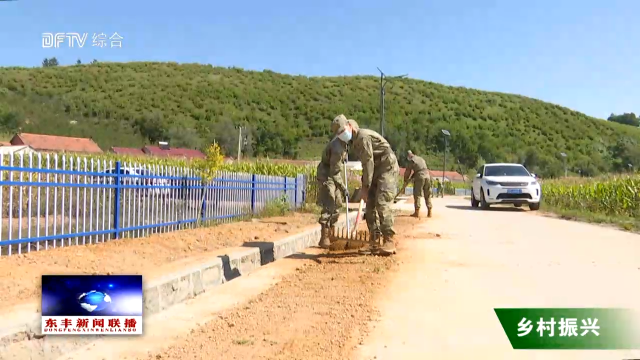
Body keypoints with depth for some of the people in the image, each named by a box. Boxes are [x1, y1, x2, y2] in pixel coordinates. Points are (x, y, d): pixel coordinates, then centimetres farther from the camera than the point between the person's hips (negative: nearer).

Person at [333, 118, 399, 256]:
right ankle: (374, 243, 8)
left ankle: (389, 242, -16)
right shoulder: (356, 141, 15)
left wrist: (365, 187, -18)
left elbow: (369, 162, -19)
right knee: (370, 206, 5)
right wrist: (364, 185, 7)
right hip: (377, 172, 10)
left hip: (387, 169, -10)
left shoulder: (363, 136, -15)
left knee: (382, 204, -18)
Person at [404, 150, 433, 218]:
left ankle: (417, 212, -5)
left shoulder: (411, 161, 2)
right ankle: (429, 212, 9)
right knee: (428, 195, 10)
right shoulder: (421, 159, 23)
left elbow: (407, 172, 4)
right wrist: (411, 178, 31)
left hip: (419, 177, -6)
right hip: (427, 176, 6)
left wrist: (405, 180, 21)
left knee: (417, 195, -1)